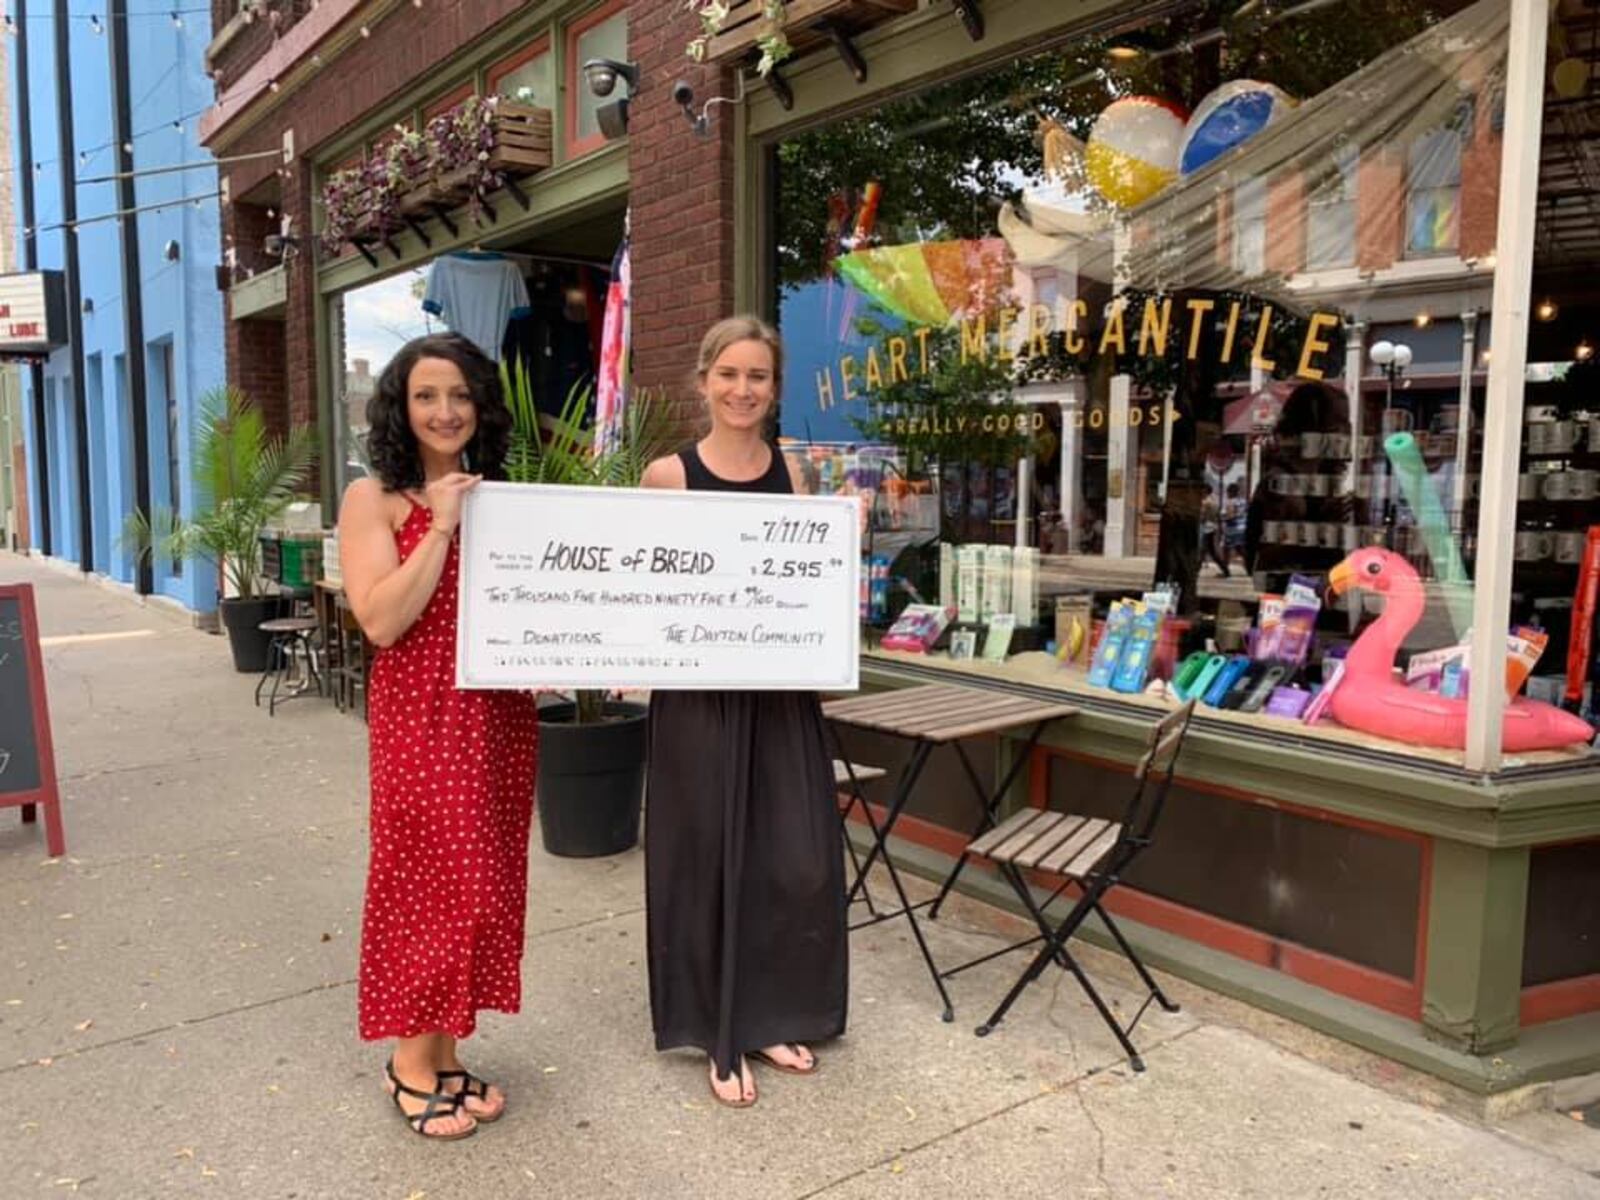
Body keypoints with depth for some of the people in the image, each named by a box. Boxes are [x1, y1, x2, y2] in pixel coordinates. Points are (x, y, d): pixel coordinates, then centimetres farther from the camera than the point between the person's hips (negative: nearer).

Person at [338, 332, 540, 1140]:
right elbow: (380, 621, -16)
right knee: (430, 878, 0)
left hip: (502, 713, 5)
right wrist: (441, 527, -17)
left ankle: (445, 1052, 25)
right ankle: (412, 1061, 18)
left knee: (482, 881, 10)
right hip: (421, 717, -5)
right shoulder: (373, 498, -4)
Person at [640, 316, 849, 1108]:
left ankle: (774, 1017, 28)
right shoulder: (669, 476, -3)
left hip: (783, 687, 3)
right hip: (698, 690, -3)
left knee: (799, 859, 6)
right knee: (710, 859, 5)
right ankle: (719, 1035, 23)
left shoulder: (798, 475, 6)